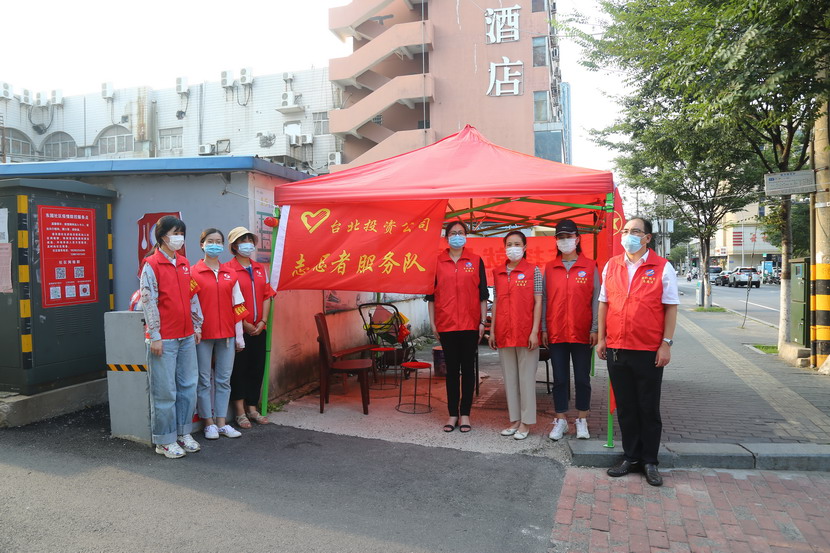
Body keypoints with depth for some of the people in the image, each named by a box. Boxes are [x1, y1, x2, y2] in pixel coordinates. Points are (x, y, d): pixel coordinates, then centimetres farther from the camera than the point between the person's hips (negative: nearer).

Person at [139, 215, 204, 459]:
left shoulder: (184, 263, 12)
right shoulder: (151, 264, -8)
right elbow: (148, 301, -11)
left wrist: (197, 326, 14)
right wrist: (155, 336, -13)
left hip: (186, 336, 7)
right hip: (164, 338, -6)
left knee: (188, 386, 11)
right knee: (165, 391, 1)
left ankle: (183, 433, 24)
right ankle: (165, 441, 13)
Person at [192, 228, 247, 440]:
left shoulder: (230, 275, 9)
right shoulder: (193, 273, -2)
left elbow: (237, 307, 9)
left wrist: (239, 336, 7)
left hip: (226, 334, 4)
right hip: (203, 335, -3)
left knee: (224, 380, 8)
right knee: (204, 380, 4)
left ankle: (222, 422, 17)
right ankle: (209, 424, 14)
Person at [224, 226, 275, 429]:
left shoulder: (260, 269, 13)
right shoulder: (228, 269, -6)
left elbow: (267, 296, 10)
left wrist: (263, 321, -2)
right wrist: (244, 323, -13)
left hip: (258, 329, 6)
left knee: (257, 368, 10)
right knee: (239, 369, 2)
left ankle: (252, 408, 22)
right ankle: (240, 412, 12)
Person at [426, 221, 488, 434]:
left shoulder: (476, 261, 4)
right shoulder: (437, 262, 5)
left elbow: (482, 294, 5)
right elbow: (431, 295, 7)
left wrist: (483, 322, 0)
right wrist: (433, 323, 3)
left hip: (470, 324, 0)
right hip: (446, 324, 1)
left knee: (468, 368, 5)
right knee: (452, 369, 7)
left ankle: (465, 414, 14)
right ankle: (453, 414, 15)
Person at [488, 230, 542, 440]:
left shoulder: (533, 271, -1)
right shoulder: (497, 272, 10)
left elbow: (538, 302, -4)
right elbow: (496, 302, 12)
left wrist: (535, 331, -11)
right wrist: (492, 330, 8)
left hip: (525, 333, -4)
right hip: (504, 333, 4)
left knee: (526, 376, 2)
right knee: (509, 377, 10)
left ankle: (526, 422, 11)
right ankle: (514, 420, 20)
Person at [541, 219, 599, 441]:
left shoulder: (590, 267, 1)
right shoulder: (549, 268, 7)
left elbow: (596, 300, -1)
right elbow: (544, 300, 7)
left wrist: (595, 329, -7)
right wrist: (543, 329, 1)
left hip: (582, 333, -1)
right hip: (556, 333, 2)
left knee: (582, 378, 7)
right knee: (559, 379, 8)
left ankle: (581, 420, 20)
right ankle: (560, 420, 18)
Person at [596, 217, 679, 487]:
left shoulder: (662, 267, -3)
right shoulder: (611, 265, 7)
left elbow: (671, 308, -3)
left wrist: (666, 343, -8)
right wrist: (601, 338, 7)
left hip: (649, 351, -3)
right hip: (616, 349, 3)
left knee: (649, 409, 8)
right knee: (625, 407, 12)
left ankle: (649, 462, 22)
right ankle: (630, 457, 26)